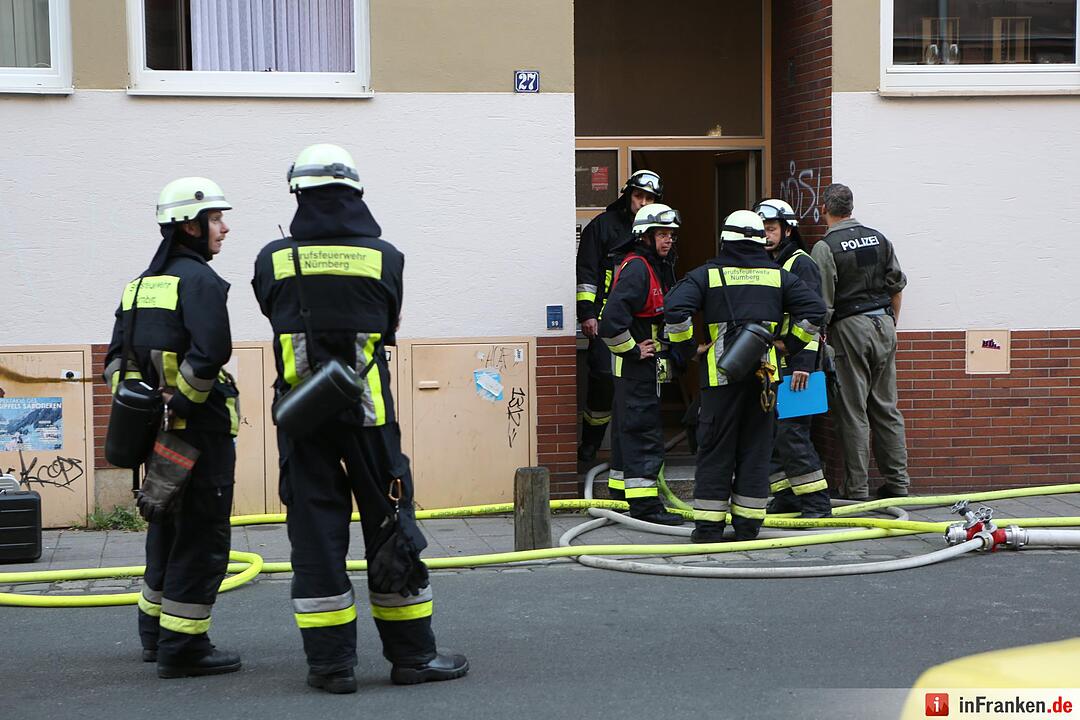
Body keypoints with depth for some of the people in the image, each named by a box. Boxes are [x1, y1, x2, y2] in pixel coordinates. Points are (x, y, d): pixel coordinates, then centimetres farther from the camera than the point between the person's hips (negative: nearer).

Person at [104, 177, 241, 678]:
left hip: (157, 430, 9)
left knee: (167, 530, 20)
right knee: (203, 538, -2)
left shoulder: (140, 285, 15)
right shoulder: (200, 280, -12)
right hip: (200, 430, -9)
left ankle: (156, 633, 30)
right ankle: (183, 647, 0)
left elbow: (115, 360, 14)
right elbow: (210, 352, -26)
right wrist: (180, 404, -17)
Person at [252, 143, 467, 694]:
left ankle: (330, 662, 6)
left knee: (315, 529, 5)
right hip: (367, 410, 0)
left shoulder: (274, 260, -2)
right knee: (389, 525, 7)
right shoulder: (384, 257, -2)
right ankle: (412, 654, 13)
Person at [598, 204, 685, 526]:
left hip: (642, 362, 11)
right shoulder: (636, 268, -17)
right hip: (635, 365, -11)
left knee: (628, 428, 16)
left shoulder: (654, 267, 16)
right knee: (642, 429, -11)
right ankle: (644, 503, -11)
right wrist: (632, 350, -18)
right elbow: (613, 316, -27)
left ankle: (620, 495, 25)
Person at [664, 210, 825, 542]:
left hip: (721, 375, -2)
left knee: (715, 451, 4)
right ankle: (748, 525, 9)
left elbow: (675, 308, -12)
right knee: (756, 451, 8)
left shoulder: (707, 274, 1)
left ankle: (709, 525, 5)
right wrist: (791, 344, 11)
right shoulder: (778, 276, 9)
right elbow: (813, 309, 2)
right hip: (763, 374, 2)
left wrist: (688, 345, 1)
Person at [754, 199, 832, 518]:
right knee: (770, 435, 8)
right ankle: (786, 497, 15)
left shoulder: (801, 264, -6)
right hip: (769, 367, 9)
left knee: (791, 433, -13)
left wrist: (804, 363, -21)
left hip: (794, 366, -9)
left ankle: (816, 501, -8)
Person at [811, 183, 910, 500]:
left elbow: (823, 303, -12)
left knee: (853, 411, -1)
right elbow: (897, 287, 14)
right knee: (886, 408, 11)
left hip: (850, 328, -5)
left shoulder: (825, 248, -9)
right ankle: (897, 482, 13)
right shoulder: (879, 239, 9)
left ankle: (856, 488, 0)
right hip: (884, 323, 5)